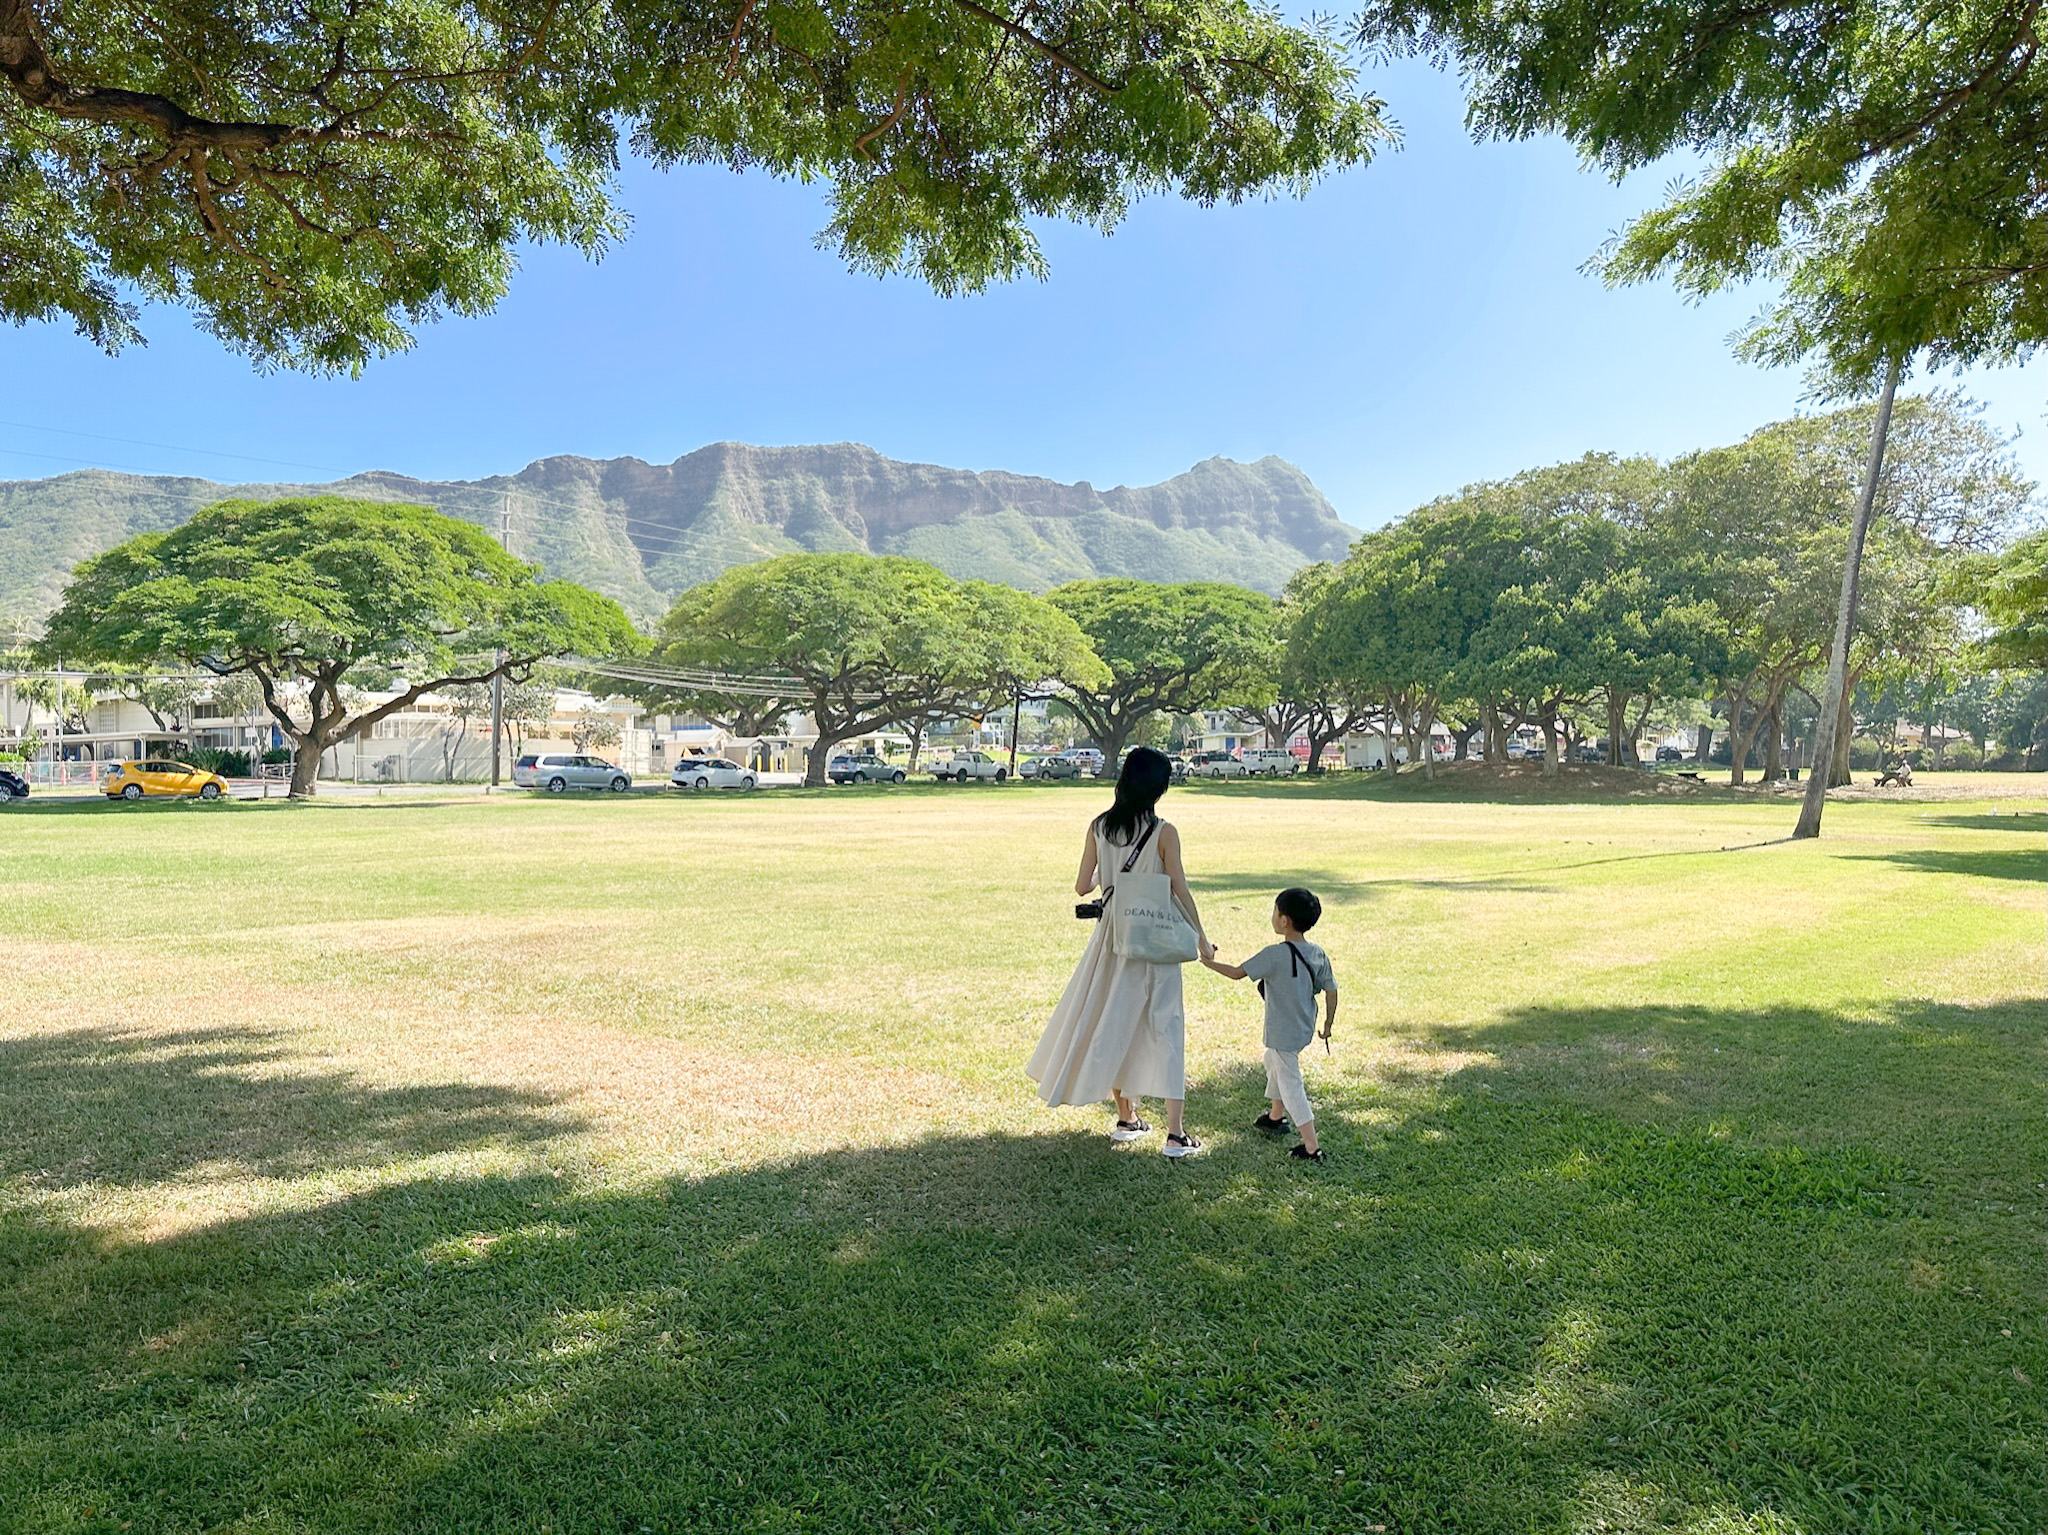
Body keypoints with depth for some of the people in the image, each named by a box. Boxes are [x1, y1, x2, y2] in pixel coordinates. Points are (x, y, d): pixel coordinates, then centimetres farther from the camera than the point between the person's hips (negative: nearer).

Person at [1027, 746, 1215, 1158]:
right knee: (1165, 1028, 3)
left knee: (1112, 1023, 17)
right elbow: (1181, 892, -9)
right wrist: (1201, 940, 3)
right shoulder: (1164, 833, -12)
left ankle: (1126, 1117, 28)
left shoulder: (1098, 827, -2)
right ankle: (1174, 1133, 3)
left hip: (1111, 937, 4)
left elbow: (1082, 887, 1)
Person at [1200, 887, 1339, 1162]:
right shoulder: (1319, 955, -3)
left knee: (1290, 1083, 1)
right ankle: (1275, 1117, 47)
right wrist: (1328, 1025, 15)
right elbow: (1331, 992, 2)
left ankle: (1312, 1147, 1)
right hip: (1304, 1030, 8)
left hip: (1283, 1033, -8)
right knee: (1272, 1061, 31)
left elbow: (1237, 973, -18)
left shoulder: (1275, 954, -22)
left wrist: (1209, 962, -2)